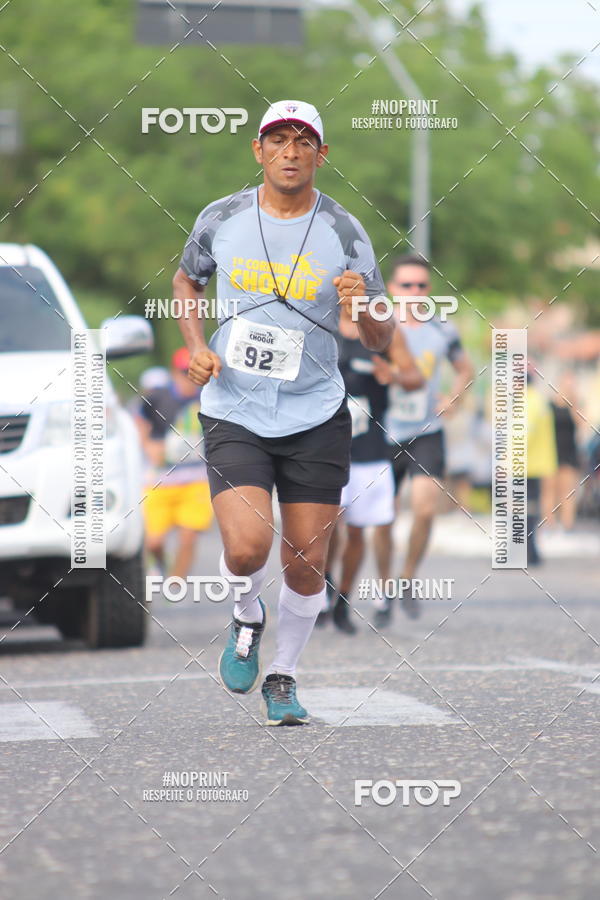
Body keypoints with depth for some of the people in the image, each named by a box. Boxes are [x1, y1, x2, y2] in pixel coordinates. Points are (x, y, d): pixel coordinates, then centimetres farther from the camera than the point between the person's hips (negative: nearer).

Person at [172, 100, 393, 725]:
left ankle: (283, 679, 27)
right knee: (247, 549, -19)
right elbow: (186, 279, 19)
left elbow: (380, 342, -1)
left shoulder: (344, 233, -5)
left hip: (316, 417, 1)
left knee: (306, 567, 2)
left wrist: (363, 307, -24)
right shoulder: (221, 219, -3)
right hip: (233, 415, -1)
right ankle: (247, 617, 16)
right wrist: (196, 347, 2)